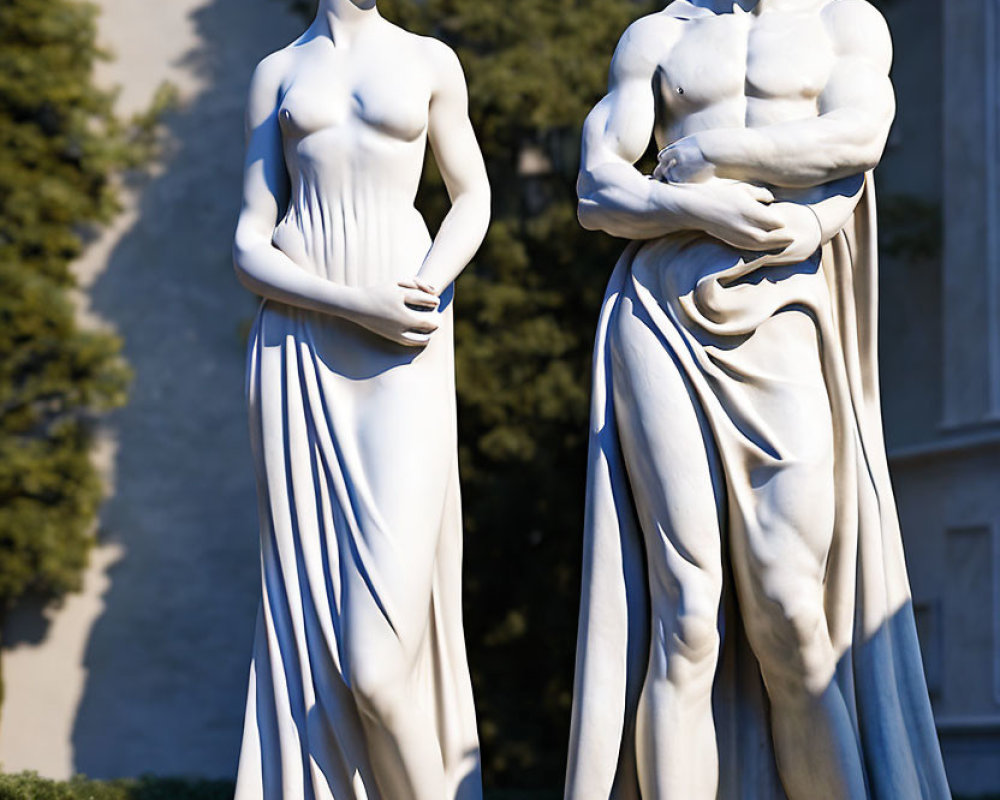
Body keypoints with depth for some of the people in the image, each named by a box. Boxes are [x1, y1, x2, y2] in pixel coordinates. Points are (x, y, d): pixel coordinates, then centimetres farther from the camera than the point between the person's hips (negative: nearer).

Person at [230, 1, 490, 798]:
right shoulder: (279, 73, 11)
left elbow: (472, 196, 21)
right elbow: (251, 249, 6)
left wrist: (426, 292, -1)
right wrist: (359, 306, -12)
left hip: (404, 367, -2)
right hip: (297, 351, 2)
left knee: (379, 663, -14)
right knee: (309, 633, -2)